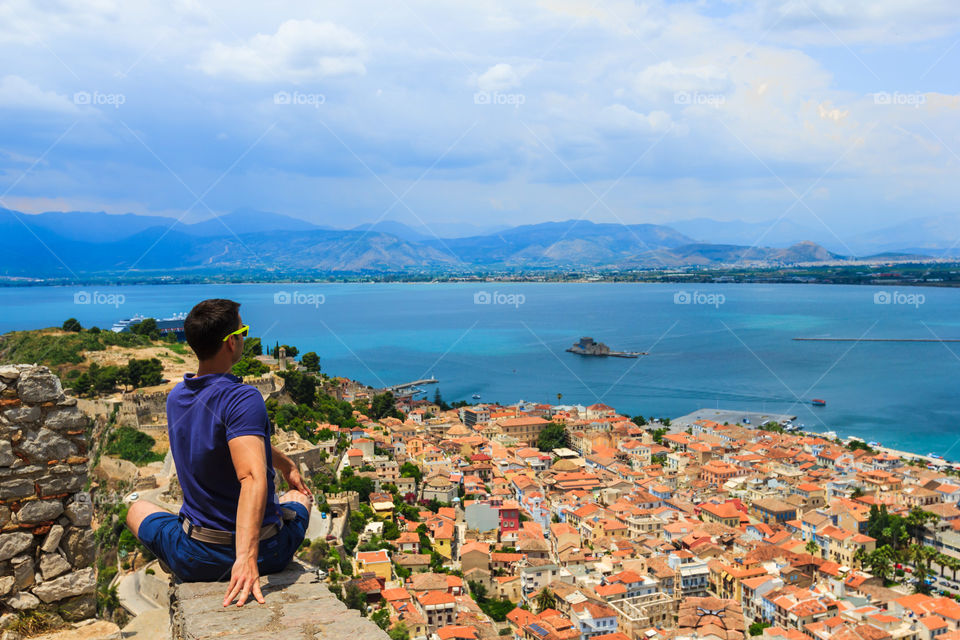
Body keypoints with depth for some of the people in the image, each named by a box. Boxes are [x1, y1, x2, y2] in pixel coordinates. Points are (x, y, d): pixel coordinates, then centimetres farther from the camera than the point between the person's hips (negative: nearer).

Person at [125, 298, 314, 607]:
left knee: (138, 508, 34)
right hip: (267, 554, -3)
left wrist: (286, 464, 23)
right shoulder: (242, 399, -23)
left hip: (195, 562, 4)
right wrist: (247, 558, -40)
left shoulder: (175, 397, 0)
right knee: (299, 497, 31)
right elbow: (253, 479, -36)